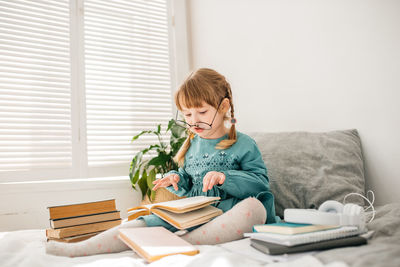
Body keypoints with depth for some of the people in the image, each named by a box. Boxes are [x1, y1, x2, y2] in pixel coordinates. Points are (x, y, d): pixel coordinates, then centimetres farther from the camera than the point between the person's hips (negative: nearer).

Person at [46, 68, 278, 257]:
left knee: (254, 207, -36)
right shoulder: (192, 145, 15)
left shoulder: (243, 144, -1)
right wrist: (176, 180, 2)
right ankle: (80, 248, -28)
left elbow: (260, 181, -5)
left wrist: (225, 178, -19)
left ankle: (180, 242, -42)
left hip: (229, 211, -3)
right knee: (153, 221, -20)